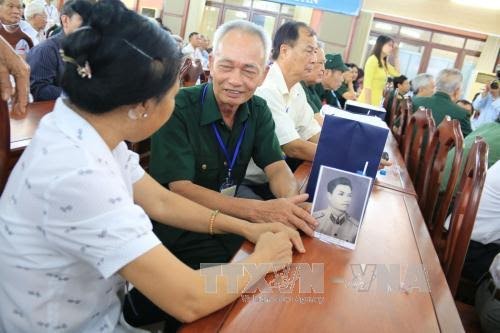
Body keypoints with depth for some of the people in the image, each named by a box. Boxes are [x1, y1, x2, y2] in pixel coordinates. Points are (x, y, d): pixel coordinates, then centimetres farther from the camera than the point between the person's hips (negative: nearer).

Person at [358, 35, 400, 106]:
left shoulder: (384, 63, 13)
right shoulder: (373, 59, -12)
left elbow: (397, 73, 23)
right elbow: (367, 84, -17)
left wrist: (396, 54, 16)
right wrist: (367, 104, -21)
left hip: (376, 103, 9)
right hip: (367, 102, -9)